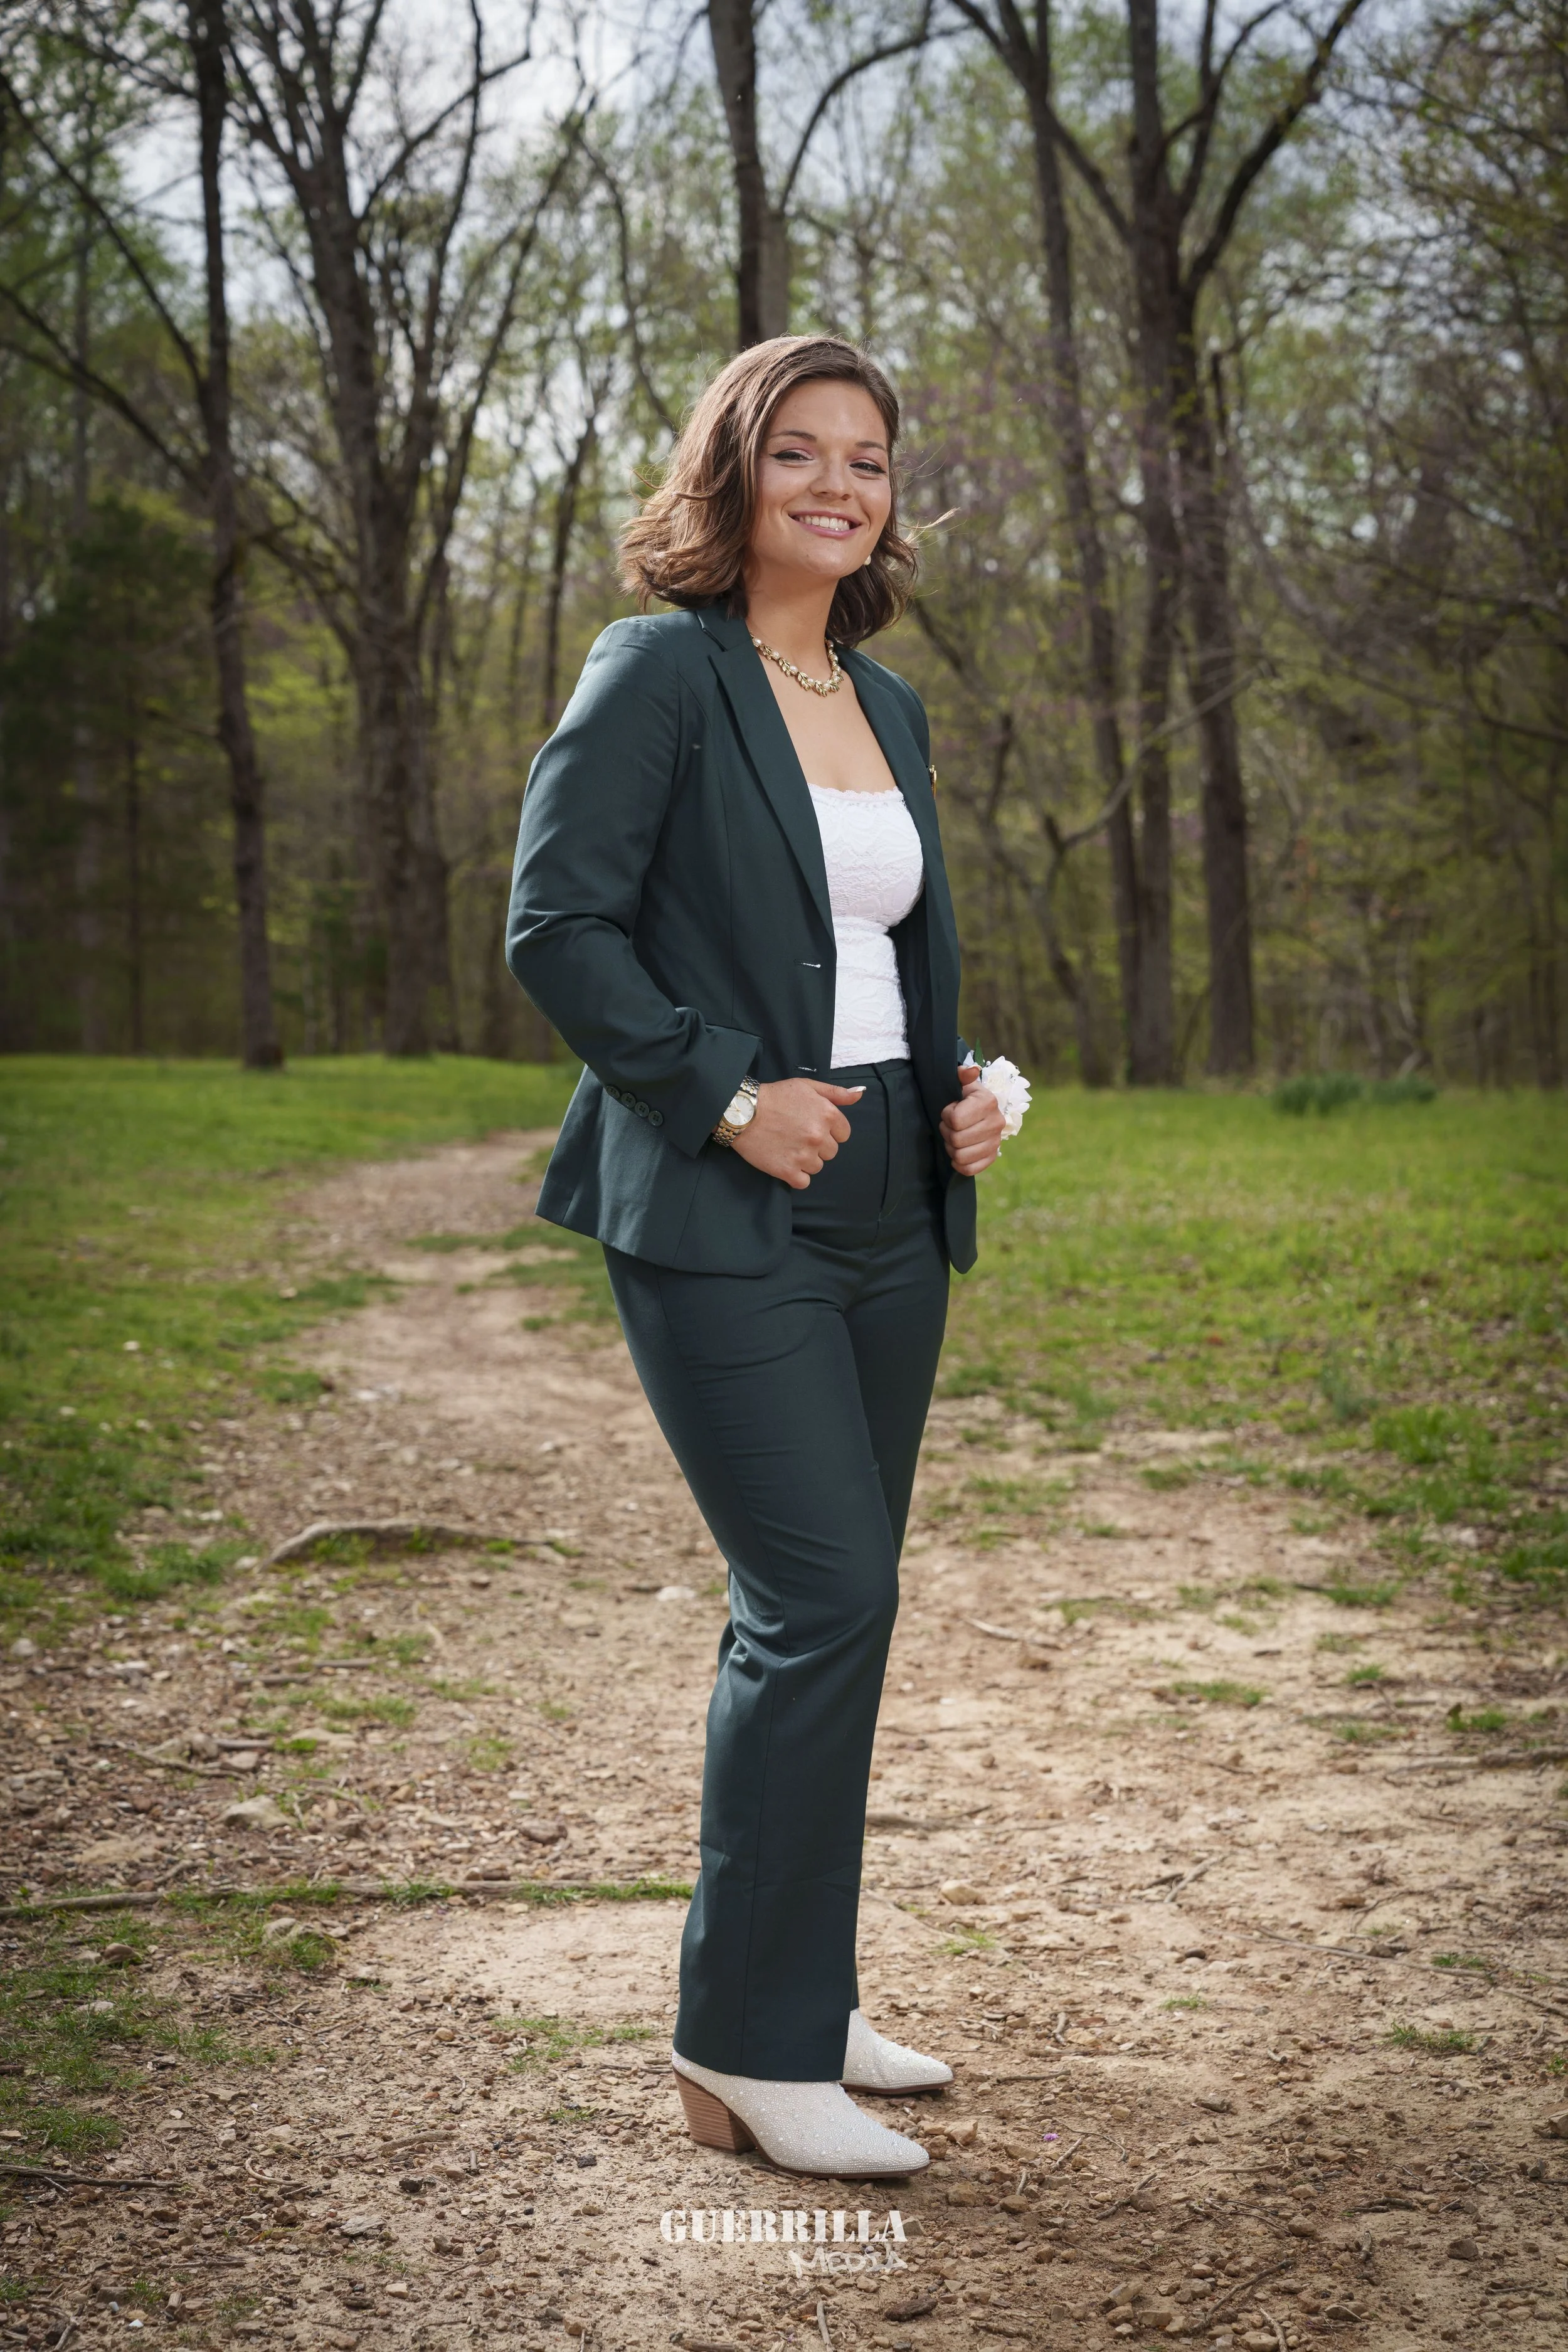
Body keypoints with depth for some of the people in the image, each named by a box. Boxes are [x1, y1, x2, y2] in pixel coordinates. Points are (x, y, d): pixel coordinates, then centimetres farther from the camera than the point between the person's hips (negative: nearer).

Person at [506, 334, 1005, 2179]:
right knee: (823, 1599, -12)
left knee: (825, 1612, 12)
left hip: (886, 1216, 8)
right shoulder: (659, 673, -6)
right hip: (722, 1216, -8)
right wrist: (725, 1093, -16)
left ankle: (793, 2003, 25)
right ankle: (747, 2048, 2)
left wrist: (959, 1088, 7)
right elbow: (557, 926, -12)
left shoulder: (889, 709, 16)